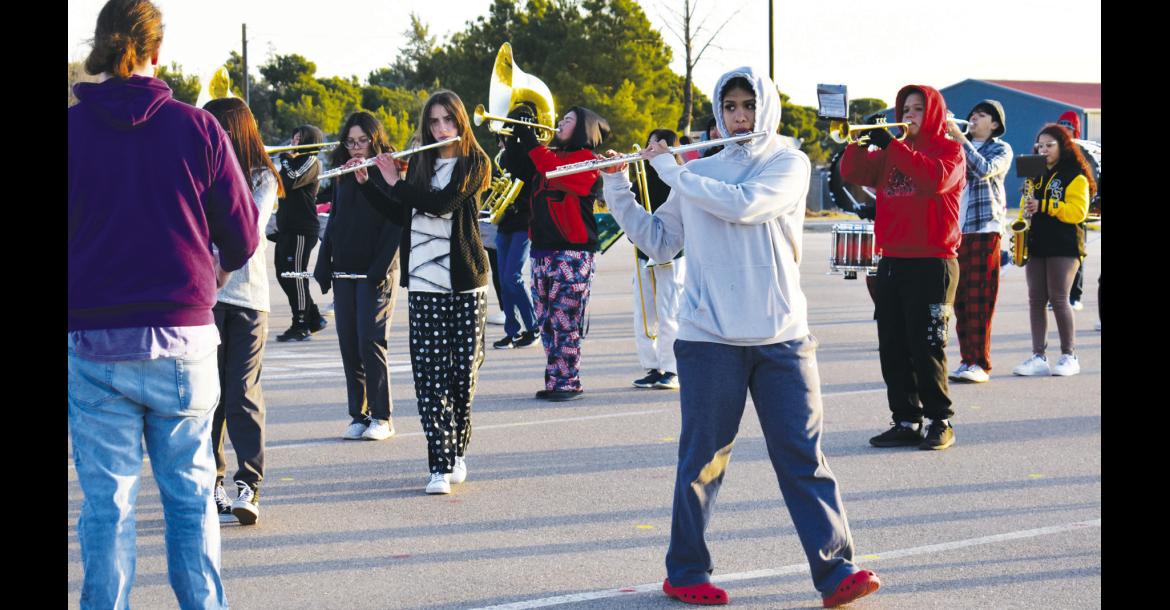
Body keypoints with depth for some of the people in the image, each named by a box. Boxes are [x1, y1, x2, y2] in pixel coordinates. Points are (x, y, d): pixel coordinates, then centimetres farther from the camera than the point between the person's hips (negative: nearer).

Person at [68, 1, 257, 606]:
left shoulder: (72, 129, -4)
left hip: (93, 345, 0)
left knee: (107, 502, 5)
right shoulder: (195, 127, -3)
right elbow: (242, 234, 2)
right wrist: (218, 269, 25)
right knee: (190, 493, 11)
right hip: (182, 340, 0)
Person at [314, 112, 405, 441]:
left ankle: (382, 416, -3)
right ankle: (358, 415, 10)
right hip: (344, 271, 6)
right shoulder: (343, 176, 13)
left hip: (376, 272, -6)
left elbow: (395, 225, -9)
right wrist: (324, 267, 11)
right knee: (348, 344, 4)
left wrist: (380, 268, -18)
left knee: (370, 342, -10)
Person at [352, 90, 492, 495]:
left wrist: (396, 183, -9)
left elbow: (442, 203, -17)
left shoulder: (475, 164, -2)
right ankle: (440, 465, -7)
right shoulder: (420, 163, 13)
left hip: (465, 283, -3)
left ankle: (458, 450, 22)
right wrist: (367, 183, 9)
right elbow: (400, 216, 17)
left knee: (463, 370, 1)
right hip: (424, 283, 3)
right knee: (429, 374, -5)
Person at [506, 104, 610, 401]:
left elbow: (554, 170, -22)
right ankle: (554, 382, 14)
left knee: (564, 321, -8)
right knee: (545, 321, 9)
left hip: (571, 251, -8)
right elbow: (523, 173, 16)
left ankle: (568, 382, -3)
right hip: (541, 249, 8)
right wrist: (512, 143, 3)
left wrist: (528, 138, -16)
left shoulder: (587, 160, -6)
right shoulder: (551, 155, 19)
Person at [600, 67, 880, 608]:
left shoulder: (789, 164, 2)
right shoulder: (698, 173, 11)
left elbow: (743, 205, -16)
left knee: (803, 456, -2)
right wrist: (617, 190, 7)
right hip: (709, 339, 1)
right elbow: (658, 242, 16)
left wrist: (669, 169, -8)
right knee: (703, 458, 5)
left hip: (781, 337, -1)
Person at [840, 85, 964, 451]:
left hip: (932, 263, -6)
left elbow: (935, 178, -21)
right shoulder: (890, 153, 17)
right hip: (892, 262, 6)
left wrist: (892, 146, -23)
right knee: (892, 348, 4)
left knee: (926, 347, -6)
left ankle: (941, 422, 3)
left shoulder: (949, 150, 0)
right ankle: (906, 422, 9)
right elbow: (853, 173, 6)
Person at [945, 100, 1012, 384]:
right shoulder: (956, 145, 17)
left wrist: (960, 139, -18)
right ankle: (967, 361, 10)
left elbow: (985, 169, -16)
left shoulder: (1001, 149, 4)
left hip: (984, 228, -5)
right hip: (955, 229, 5)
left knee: (979, 299, -8)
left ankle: (980, 364, -8)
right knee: (960, 298, 5)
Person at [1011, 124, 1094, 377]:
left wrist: (1043, 206, -18)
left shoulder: (1075, 177, -2)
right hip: (1036, 245, 6)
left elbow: (1078, 211, -13)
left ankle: (1069, 356, 0)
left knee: (1058, 298, -10)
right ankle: (1039, 357, 4)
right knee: (1036, 299, 2)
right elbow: (1025, 206, 24)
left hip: (1064, 246, -6)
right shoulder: (1035, 175, 18)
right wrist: (1025, 211, 0)